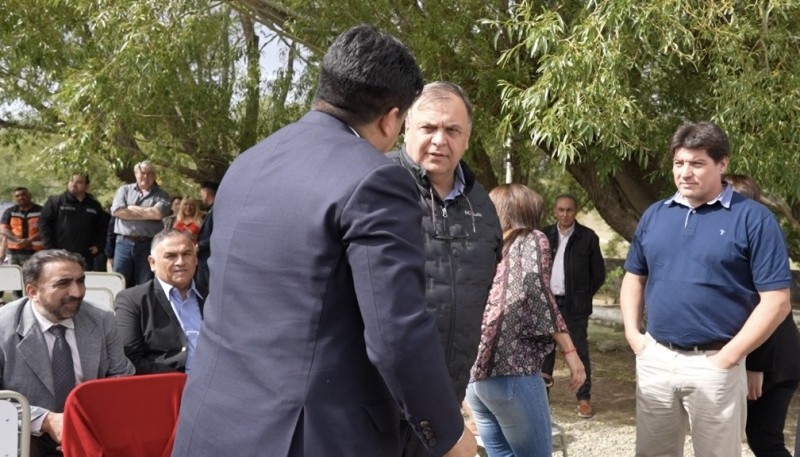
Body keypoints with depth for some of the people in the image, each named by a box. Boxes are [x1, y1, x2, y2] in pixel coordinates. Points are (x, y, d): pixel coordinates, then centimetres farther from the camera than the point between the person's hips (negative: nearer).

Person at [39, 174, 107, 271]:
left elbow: (102, 228, 23)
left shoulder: (95, 206, 14)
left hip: (85, 257, 3)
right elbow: (43, 223, -1)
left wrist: (98, 246, 10)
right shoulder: (55, 202, 3)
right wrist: (50, 247, -8)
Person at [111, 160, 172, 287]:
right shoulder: (124, 190, 11)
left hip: (148, 245, -1)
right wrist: (147, 213, -5)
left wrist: (131, 209, -4)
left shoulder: (161, 195, 6)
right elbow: (116, 211, -4)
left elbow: (158, 213, -13)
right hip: (124, 243, 1)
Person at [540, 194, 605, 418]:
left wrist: (585, 296, 0)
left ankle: (584, 398, 6)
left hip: (575, 305, -3)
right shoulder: (545, 235, 5)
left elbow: (599, 272, 2)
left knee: (579, 349, 1)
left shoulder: (588, 237, -3)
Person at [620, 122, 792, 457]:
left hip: (713, 364, -4)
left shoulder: (752, 218, -8)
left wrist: (729, 357, -14)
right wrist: (632, 333, 4)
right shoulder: (654, 215, 7)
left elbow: (776, 301, -11)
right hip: (655, 358, 5)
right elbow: (634, 277, 18)